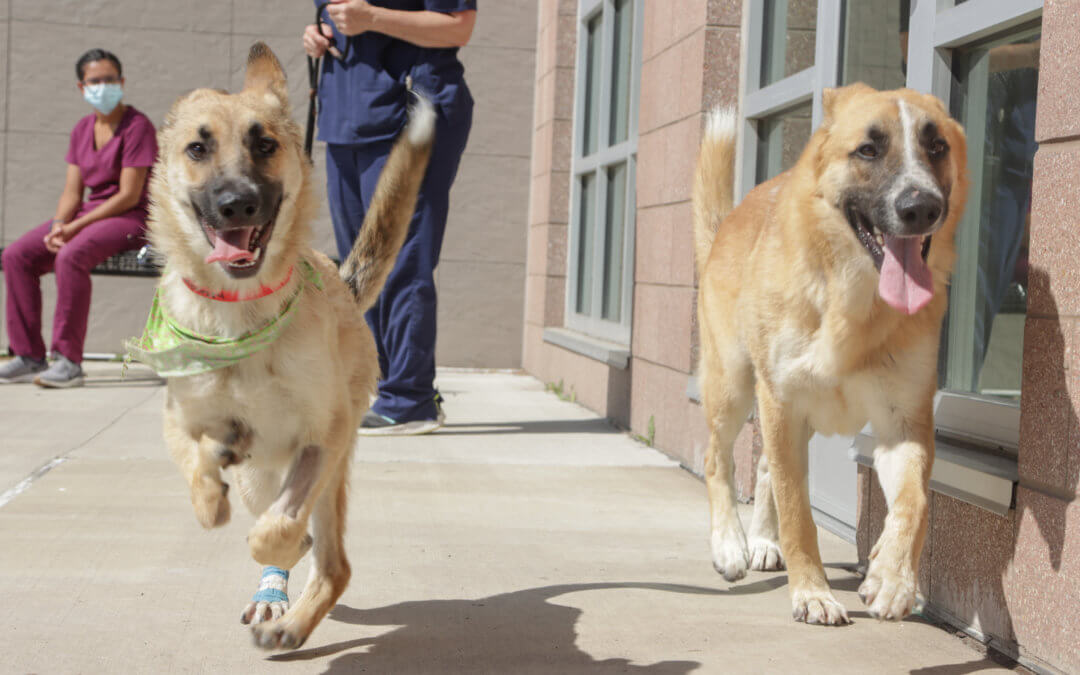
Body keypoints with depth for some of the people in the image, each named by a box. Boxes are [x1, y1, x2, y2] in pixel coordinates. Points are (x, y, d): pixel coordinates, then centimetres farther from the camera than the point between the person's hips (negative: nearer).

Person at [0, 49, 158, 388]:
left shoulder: (137, 126, -10)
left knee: (70, 256, -34)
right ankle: (29, 356, -5)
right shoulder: (82, 128, 13)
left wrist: (75, 227, -18)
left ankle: (68, 360, -26)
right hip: (88, 215, 8)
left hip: (130, 219, -8)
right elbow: (73, 190, 11)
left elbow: (129, 196, -16)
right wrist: (58, 226, -10)